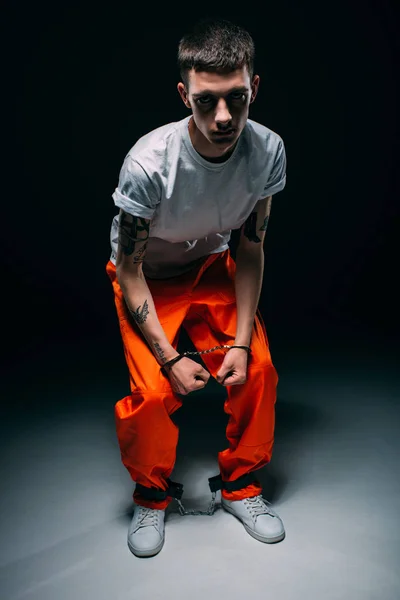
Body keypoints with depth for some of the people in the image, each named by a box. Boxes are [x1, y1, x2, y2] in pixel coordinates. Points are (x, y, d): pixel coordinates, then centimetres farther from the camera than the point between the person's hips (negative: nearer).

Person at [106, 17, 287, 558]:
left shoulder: (267, 150, -23)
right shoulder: (148, 163, -34)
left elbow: (250, 248, -11)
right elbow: (130, 269, -22)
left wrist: (241, 340, -17)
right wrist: (171, 359, -24)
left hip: (211, 267, 4)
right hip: (147, 277, -3)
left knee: (258, 368, -11)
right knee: (154, 390, -19)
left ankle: (240, 485, 15)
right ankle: (152, 496, 11)